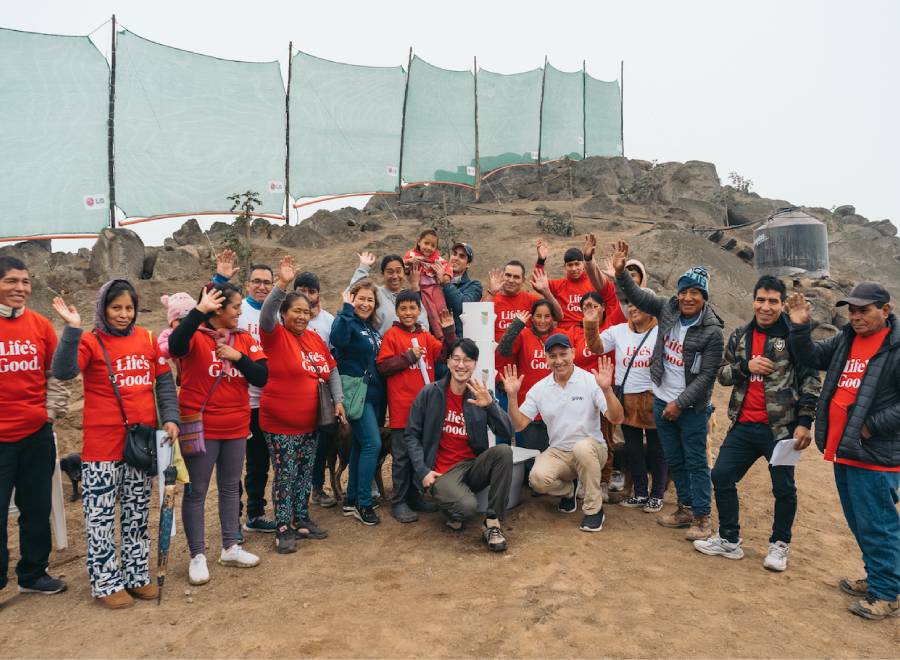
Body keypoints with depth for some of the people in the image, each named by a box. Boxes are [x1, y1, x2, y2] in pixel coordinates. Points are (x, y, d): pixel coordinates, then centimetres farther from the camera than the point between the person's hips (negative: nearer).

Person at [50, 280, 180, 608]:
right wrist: (72, 329, -29)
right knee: (101, 515, 3)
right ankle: (105, 583, 17)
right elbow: (63, 371, -22)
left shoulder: (147, 338, 6)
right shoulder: (90, 341, -5)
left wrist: (170, 417, -1)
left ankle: (137, 575, 27)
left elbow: (164, 381, 9)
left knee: (137, 513, 14)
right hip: (103, 444, -4)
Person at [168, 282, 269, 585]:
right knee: (196, 491, 5)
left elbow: (262, 378, -2)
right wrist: (199, 310, -36)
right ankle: (198, 556, 17)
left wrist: (238, 357, -15)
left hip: (236, 427, 6)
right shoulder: (196, 335, -11)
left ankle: (231, 548, 29)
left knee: (231, 488, 15)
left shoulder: (244, 339, 4)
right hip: (200, 427, -5)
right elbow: (175, 346, -35)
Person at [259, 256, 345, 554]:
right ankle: (284, 529, 15)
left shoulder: (315, 339, 7)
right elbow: (266, 316, -30)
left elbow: (332, 371, 13)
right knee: (285, 476, 2)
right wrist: (282, 285, -41)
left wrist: (338, 400, 3)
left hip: (310, 423, 6)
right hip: (280, 424, -6)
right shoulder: (275, 336, -10)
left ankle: (301, 520, 31)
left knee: (305, 474, 16)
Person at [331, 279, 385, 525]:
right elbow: (338, 338, -34)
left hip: (373, 393, 8)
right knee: (372, 444, -14)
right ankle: (364, 503, -3)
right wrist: (347, 308, -27)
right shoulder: (347, 322, -10)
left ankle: (351, 500, 23)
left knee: (360, 445, 13)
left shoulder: (372, 329, 14)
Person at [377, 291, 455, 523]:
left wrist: (449, 332, -9)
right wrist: (409, 356, -14)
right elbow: (382, 367, -10)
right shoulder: (392, 335, -3)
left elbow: (445, 355, 2)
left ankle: (415, 496, 28)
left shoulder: (426, 337, 12)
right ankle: (399, 502, 12)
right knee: (402, 456, 2)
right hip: (402, 407, -5)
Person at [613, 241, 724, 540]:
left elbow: (707, 376, -16)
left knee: (696, 462, 2)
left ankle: (701, 518, 12)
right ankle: (686, 508, 30)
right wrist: (620, 271, -14)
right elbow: (637, 296, 2)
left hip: (692, 407, -5)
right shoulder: (668, 308, -2)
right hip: (662, 401, 6)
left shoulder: (712, 331, -16)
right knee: (674, 460, 15)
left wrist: (680, 403, -16)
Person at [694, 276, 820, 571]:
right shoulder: (740, 336, 8)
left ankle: (780, 544, 28)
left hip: (780, 427, -5)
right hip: (743, 425, 5)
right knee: (721, 476, 7)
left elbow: (811, 380, -7)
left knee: (783, 487, 6)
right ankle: (729, 540, 24)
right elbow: (722, 375, 9)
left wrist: (805, 422, -13)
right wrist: (746, 366, -11)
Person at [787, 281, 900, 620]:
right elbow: (811, 357, 14)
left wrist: (872, 426, -18)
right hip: (843, 450, 8)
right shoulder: (845, 339, 10)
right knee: (859, 523, 19)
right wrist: (800, 327, -1)